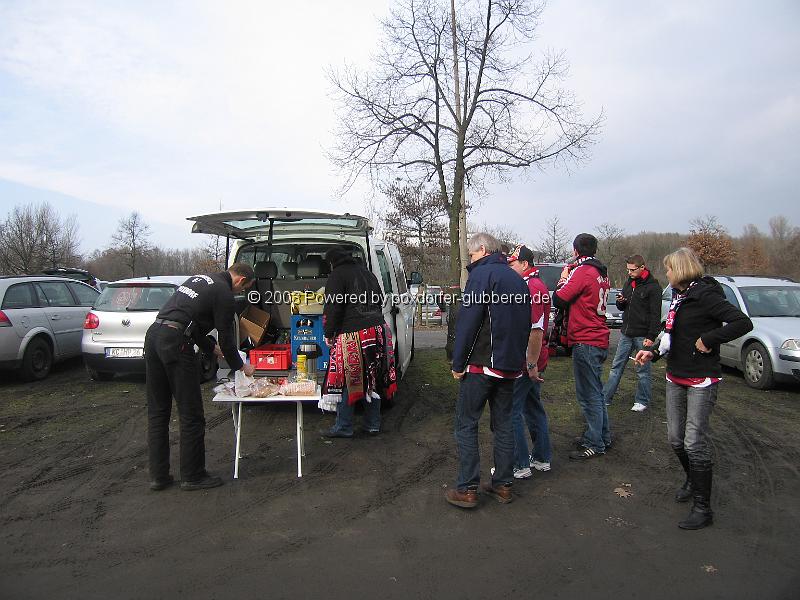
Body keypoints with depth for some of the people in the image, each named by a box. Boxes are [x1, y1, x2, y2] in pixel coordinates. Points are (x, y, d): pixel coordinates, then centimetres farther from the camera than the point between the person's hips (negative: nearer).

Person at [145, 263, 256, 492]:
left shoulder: (200, 279, 24)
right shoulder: (224, 293, -2)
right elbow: (226, 335, -1)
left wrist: (211, 347, 36)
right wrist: (240, 366, 14)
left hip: (153, 335, 10)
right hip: (176, 342, -9)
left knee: (157, 411, 14)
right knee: (191, 414, 2)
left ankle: (158, 476, 22)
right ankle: (193, 476, 12)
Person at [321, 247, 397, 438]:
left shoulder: (337, 276, -3)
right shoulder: (367, 273, 20)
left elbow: (333, 308, -10)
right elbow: (379, 302, 25)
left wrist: (328, 334, -1)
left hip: (352, 335, -7)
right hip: (377, 330, 8)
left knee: (346, 381, 0)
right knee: (372, 379, 12)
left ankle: (344, 427, 6)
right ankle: (373, 425, 20)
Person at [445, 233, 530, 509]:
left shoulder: (482, 273, -9)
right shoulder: (517, 279, 17)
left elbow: (468, 321, -15)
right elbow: (525, 324, 19)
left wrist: (458, 363, -10)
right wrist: (517, 358, 19)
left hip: (482, 364, -8)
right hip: (511, 366, 8)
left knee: (466, 424, 1)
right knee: (503, 424, 14)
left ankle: (467, 490, 3)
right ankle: (503, 485, 20)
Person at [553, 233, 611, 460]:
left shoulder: (582, 271, -15)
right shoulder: (601, 272, 13)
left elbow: (559, 299, -16)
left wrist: (563, 279, 1)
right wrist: (571, 277, 10)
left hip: (585, 341, -10)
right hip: (599, 339, 10)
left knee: (588, 394, -2)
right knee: (594, 391, 19)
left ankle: (594, 444, 5)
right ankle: (603, 437, 30)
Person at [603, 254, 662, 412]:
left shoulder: (653, 286, -9)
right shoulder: (629, 283, 11)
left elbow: (656, 314, -12)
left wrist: (651, 337, -17)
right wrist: (620, 302, -4)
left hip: (642, 336, -6)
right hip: (626, 333, 7)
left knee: (643, 370, 5)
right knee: (616, 366, 9)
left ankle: (642, 401, 17)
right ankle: (605, 397, 14)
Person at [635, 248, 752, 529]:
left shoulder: (706, 294, -15)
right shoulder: (679, 296, 11)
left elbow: (743, 323, -23)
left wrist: (708, 340, -21)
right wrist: (653, 352, 9)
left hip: (701, 380, -8)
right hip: (676, 377, 8)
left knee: (695, 443, -5)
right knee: (676, 439, 14)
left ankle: (703, 508, 7)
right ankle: (692, 481, 38)